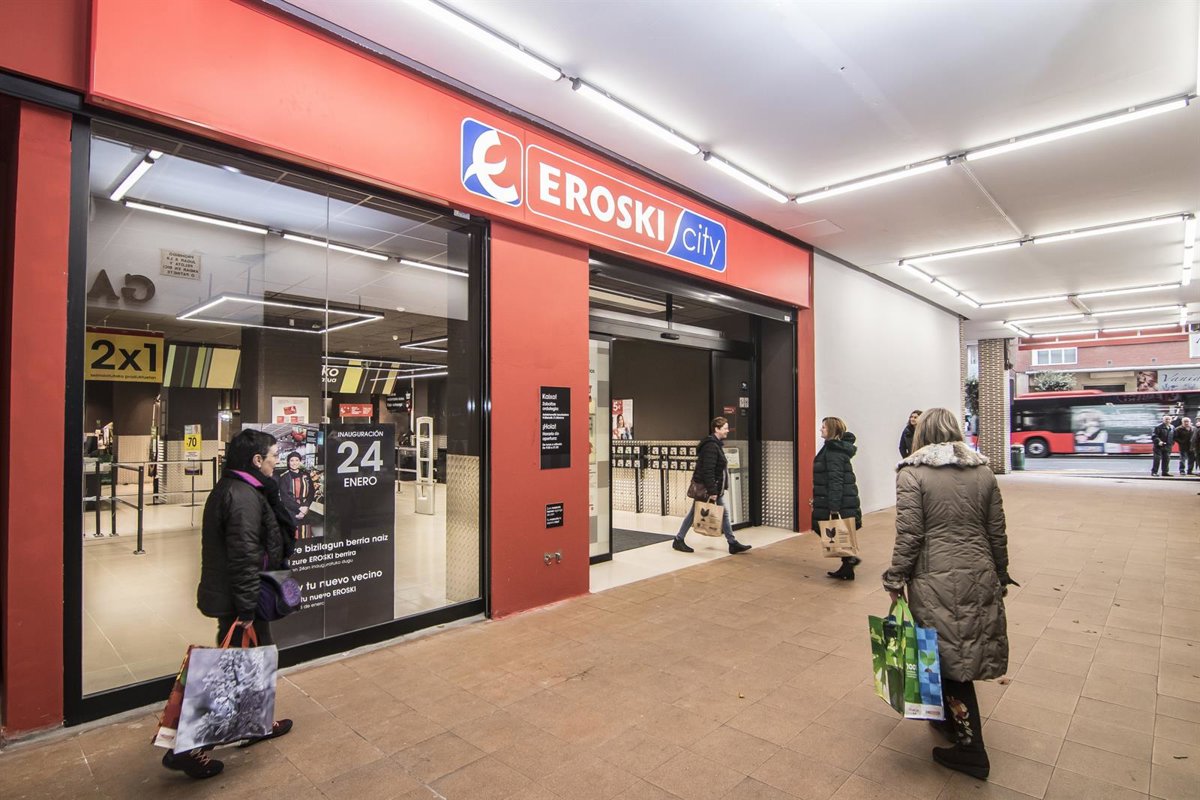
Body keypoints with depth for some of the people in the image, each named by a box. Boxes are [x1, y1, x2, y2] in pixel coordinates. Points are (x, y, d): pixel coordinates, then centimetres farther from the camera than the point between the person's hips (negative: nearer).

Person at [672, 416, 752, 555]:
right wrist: (712, 491, -25)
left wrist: (717, 489, 18)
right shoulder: (711, 446, -20)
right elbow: (708, 471, -25)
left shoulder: (717, 444, 11)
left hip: (716, 487, 10)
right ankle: (678, 540, 14)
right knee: (695, 513, 1)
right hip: (705, 487, -10)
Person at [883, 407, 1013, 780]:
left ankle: (971, 750, 13)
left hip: (936, 581, -5)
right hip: (980, 578, 5)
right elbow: (997, 534, 10)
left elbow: (909, 535, -12)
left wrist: (896, 580, -4)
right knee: (969, 651, 17)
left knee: (948, 657, 5)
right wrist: (1000, 577, 21)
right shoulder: (983, 471, 6)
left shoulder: (912, 473, -9)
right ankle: (951, 717, 36)